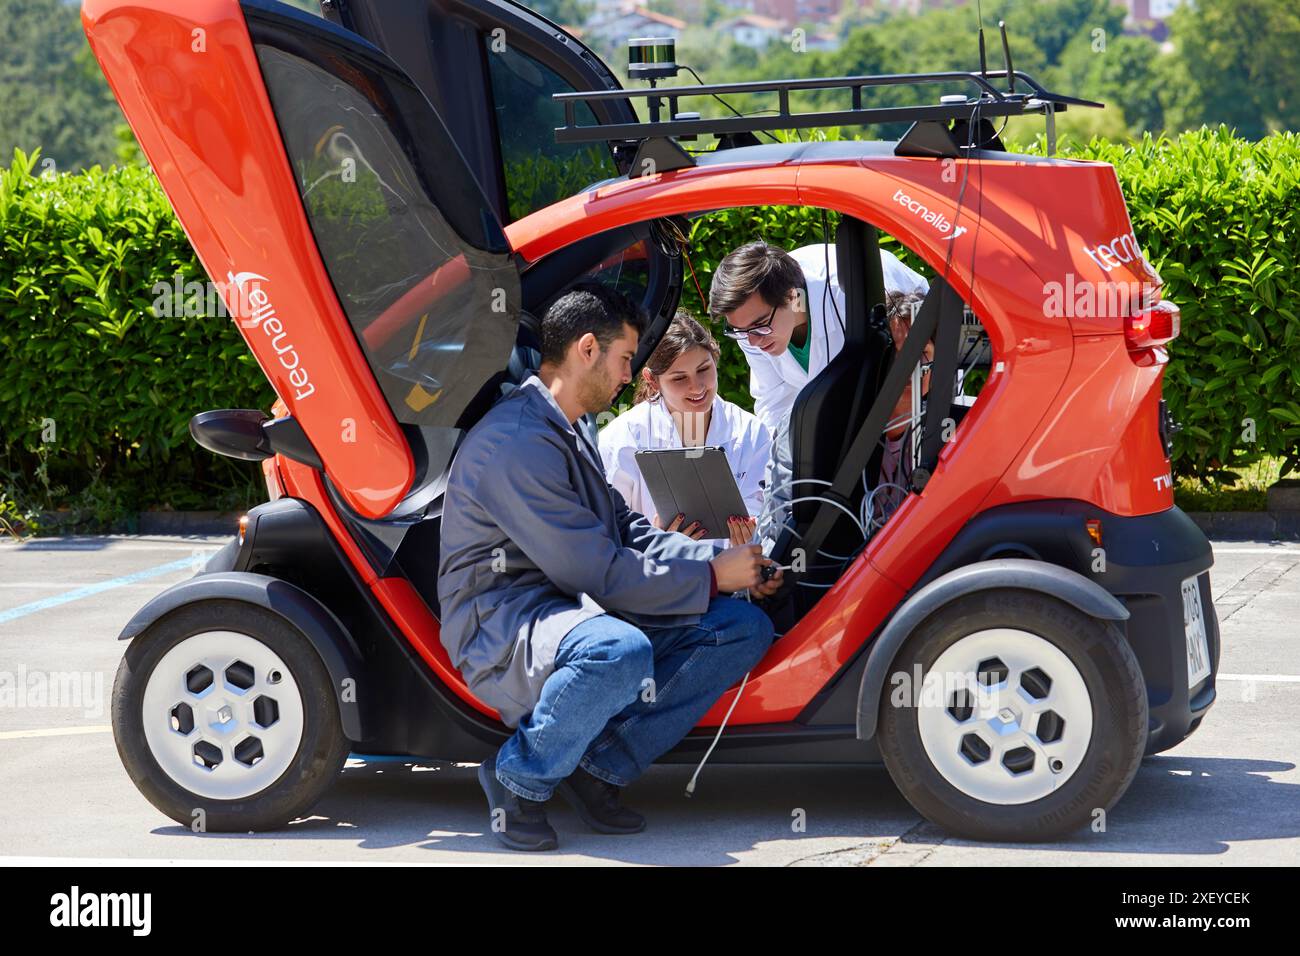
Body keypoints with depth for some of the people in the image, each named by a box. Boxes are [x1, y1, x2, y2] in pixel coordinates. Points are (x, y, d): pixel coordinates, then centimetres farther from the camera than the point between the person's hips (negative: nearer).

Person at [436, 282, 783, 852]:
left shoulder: (567, 433, 18)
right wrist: (712, 577, -12)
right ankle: (519, 777, -15)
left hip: (574, 610, 10)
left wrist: (725, 558, 3)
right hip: (503, 629, -10)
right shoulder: (516, 441, -18)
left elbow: (624, 529, 18)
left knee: (745, 628, -2)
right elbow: (596, 571, -20)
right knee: (621, 652, -42)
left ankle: (602, 766, -7)